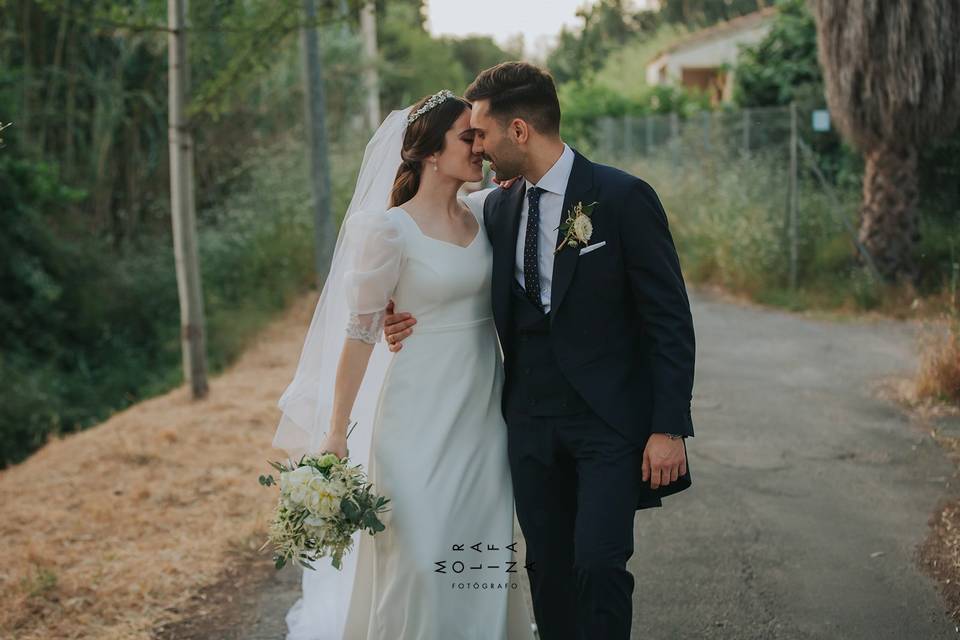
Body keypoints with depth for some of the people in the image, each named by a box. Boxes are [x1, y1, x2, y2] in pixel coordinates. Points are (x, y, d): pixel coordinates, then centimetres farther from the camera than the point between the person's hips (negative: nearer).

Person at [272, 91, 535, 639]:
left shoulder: (484, 215, 5)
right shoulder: (389, 230, -13)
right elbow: (360, 331, -10)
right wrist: (336, 432, -10)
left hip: (484, 409, 6)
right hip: (421, 410, -6)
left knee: (482, 546, 12)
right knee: (417, 552, 1)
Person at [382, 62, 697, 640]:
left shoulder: (623, 197, -9)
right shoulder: (496, 207, 8)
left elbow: (670, 320, -9)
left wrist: (670, 427, -14)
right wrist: (417, 324, -2)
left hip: (610, 420, -5)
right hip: (531, 423, 5)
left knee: (598, 565, -12)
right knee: (549, 570, 10)